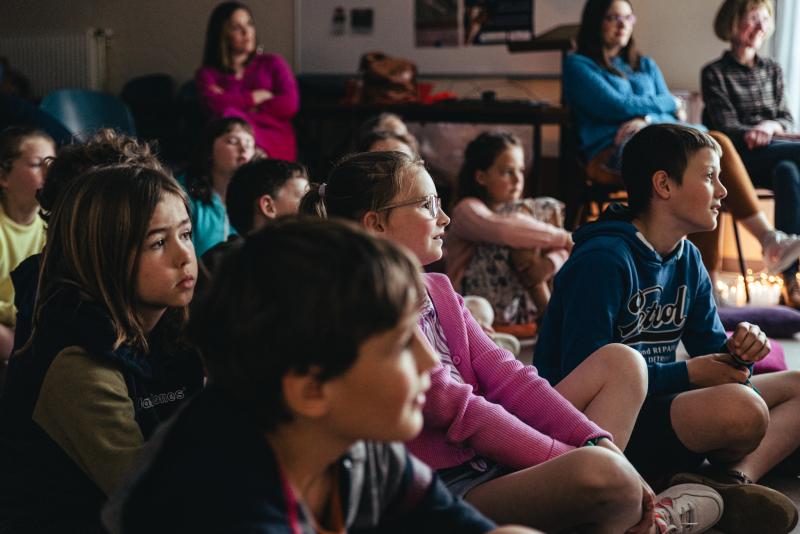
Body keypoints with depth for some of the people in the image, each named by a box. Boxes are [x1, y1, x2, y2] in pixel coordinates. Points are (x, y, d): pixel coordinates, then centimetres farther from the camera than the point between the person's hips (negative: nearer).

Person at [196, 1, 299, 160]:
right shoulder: (207, 73, 18)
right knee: (230, 116, -35)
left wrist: (233, 102, 3)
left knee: (231, 116, -32)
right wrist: (257, 96, 2)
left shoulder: (272, 63, 20)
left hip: (276, 143, -1)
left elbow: (290, 105, 2)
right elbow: (215, 105, -6)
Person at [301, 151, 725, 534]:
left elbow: (505, 376, 7)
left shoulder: (436, 290, 14)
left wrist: (598, 444, -6)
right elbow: (458, 410, -19)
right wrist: (578, 461, -17)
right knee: (601, 473, -35)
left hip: (494, 459, 10)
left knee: (620, 362, 12)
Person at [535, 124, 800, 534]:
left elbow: (711, 347, 15)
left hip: (657, 400, 10)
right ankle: (724, 471, -2)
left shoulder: (687, 259, 10)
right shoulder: (604, 260, -18)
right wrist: (688, 373, -16)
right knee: (741, 408, -33)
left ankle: (736, 479, -16)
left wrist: (738, 349, -10)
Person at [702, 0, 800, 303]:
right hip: (738, 157, -4)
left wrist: (770, 126, -10)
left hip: (774, 155, 4)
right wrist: (757, 134, -22)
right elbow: (727, 128, -5)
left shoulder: (772, 70, 21)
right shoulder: (715, 74, 5)